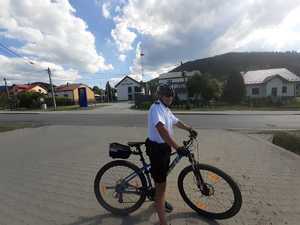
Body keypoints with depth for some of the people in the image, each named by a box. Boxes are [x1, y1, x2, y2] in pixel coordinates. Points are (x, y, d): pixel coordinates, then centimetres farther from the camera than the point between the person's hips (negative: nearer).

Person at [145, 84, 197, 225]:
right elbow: (162, 129, -36)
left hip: (165, 147, 10)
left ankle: (159, 200, 54)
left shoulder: (166, 109, 11)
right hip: (157, 148, -10)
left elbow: (176, 122, 26)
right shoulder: (156, 108, -20)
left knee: (161, 179, 28)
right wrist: (177, 147, -41)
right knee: (161, 183, 0)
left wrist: (189, 129, 32)